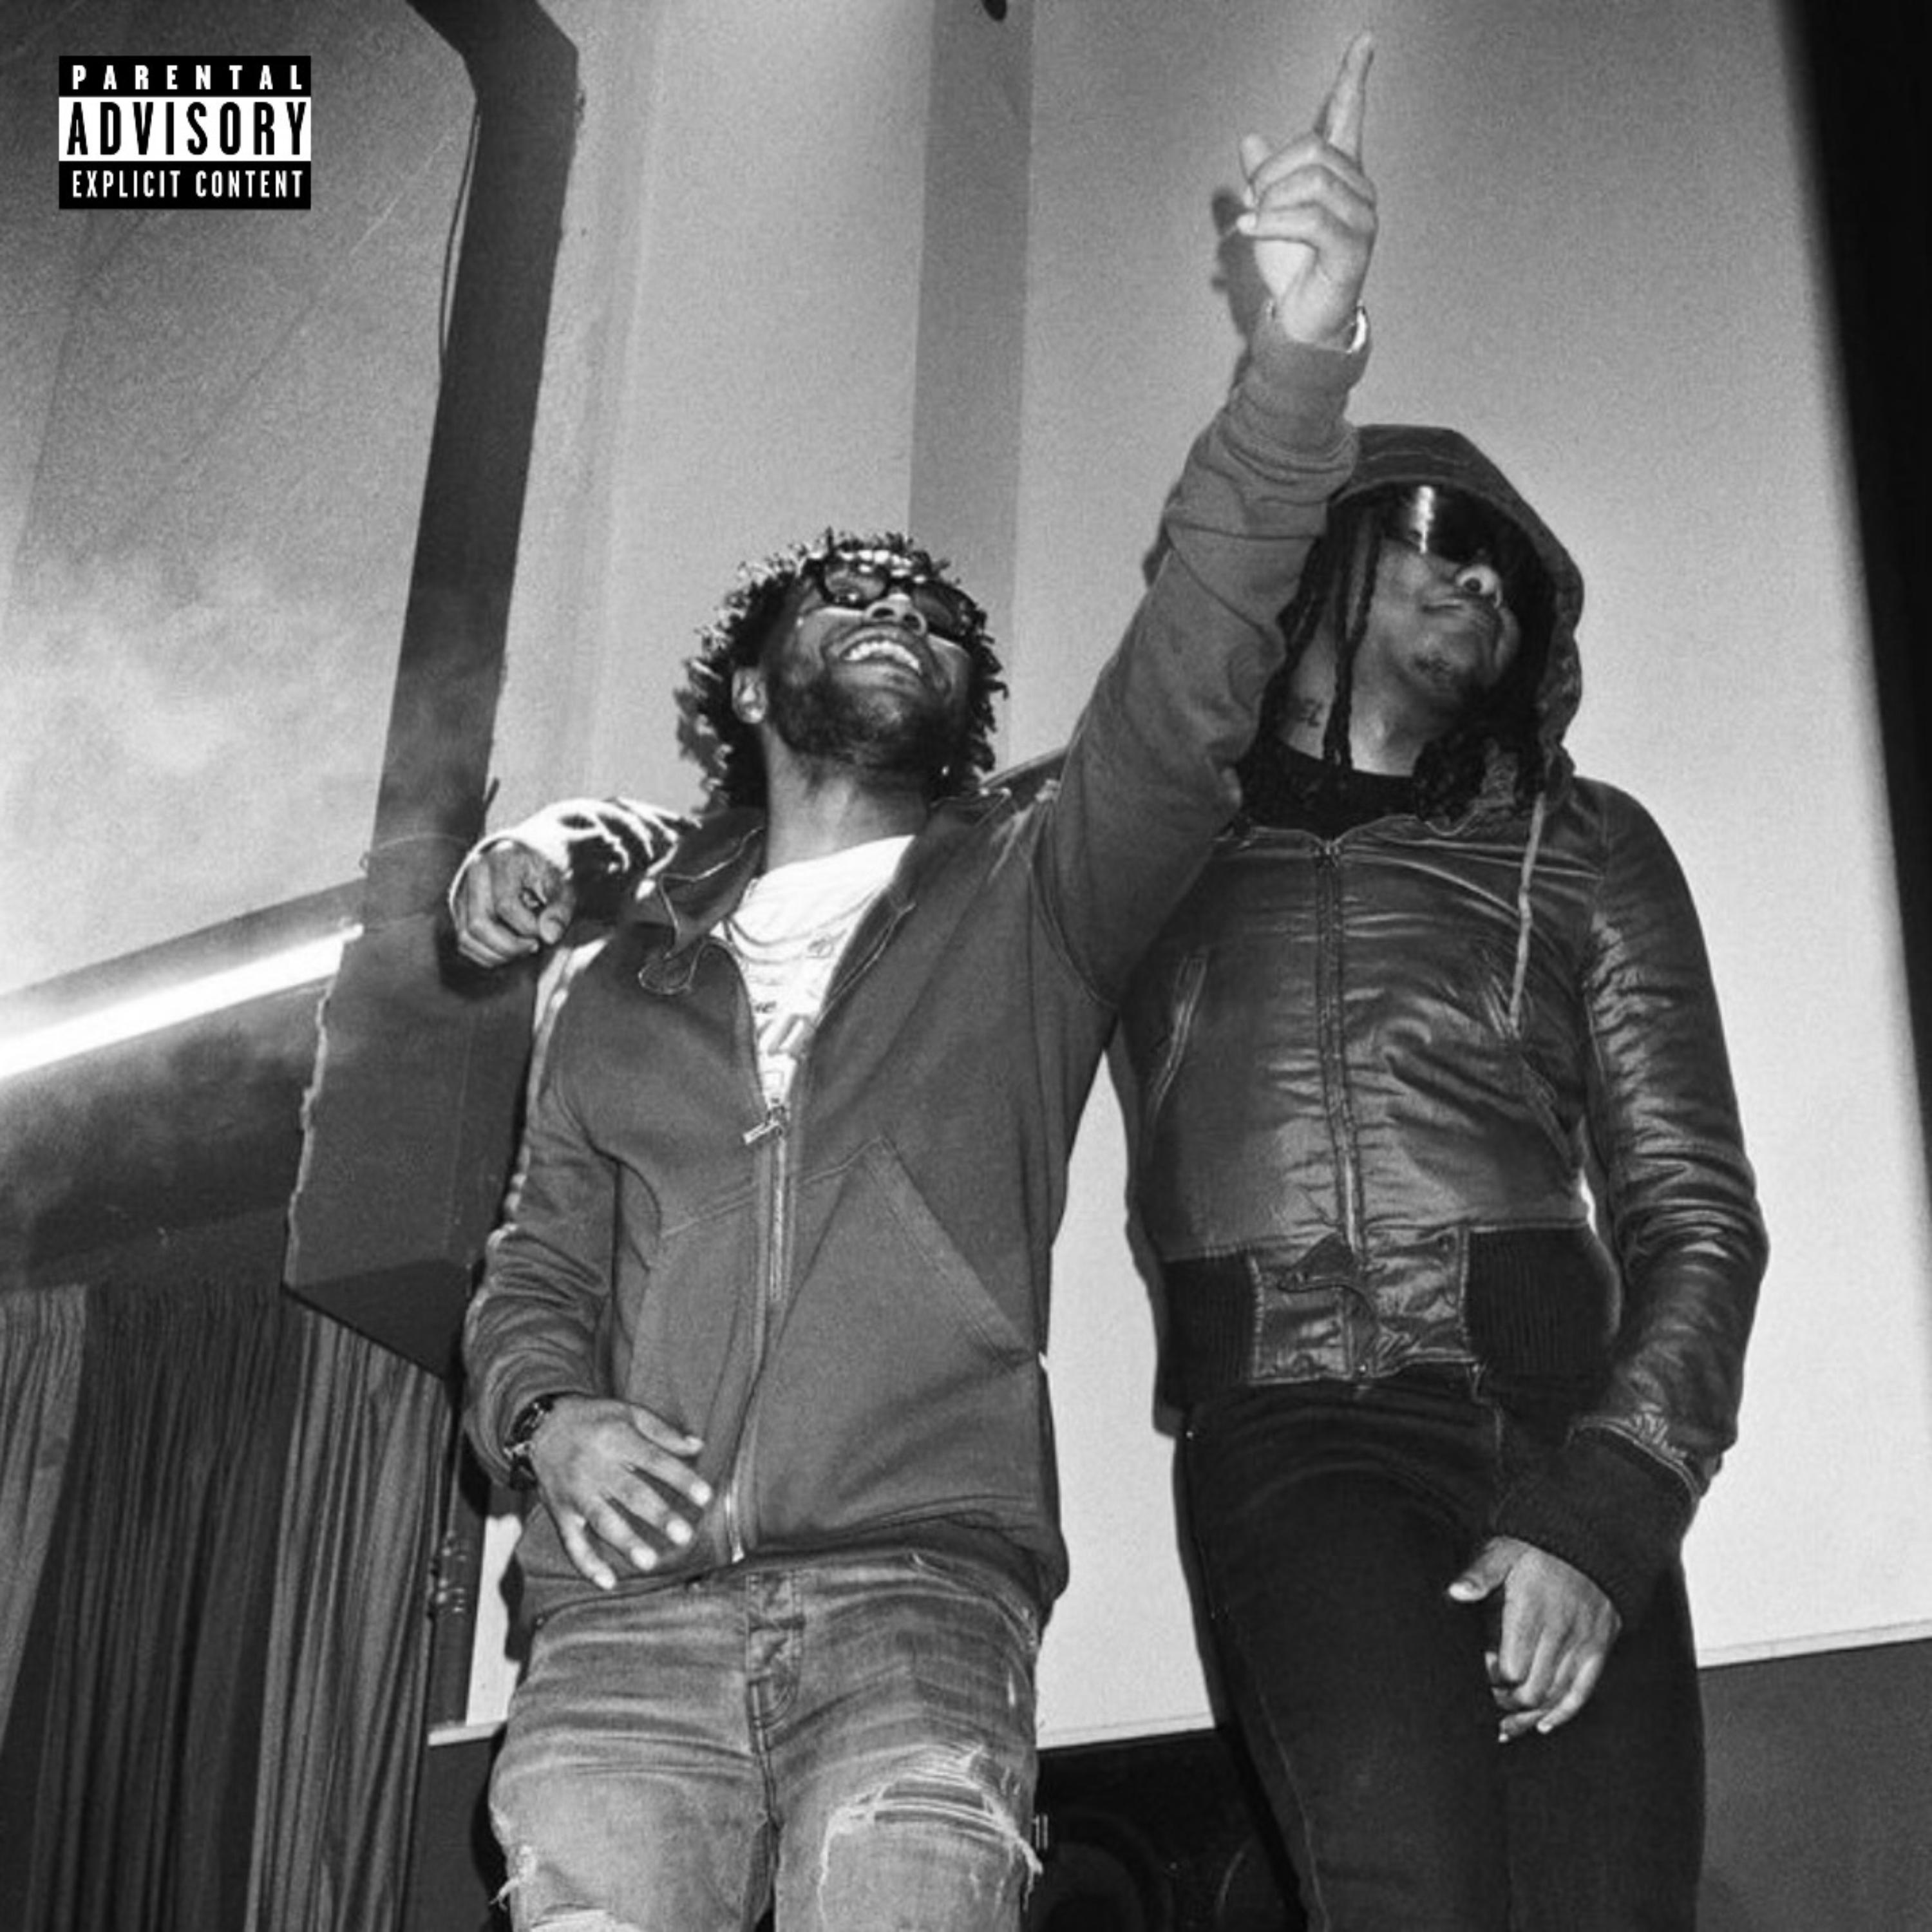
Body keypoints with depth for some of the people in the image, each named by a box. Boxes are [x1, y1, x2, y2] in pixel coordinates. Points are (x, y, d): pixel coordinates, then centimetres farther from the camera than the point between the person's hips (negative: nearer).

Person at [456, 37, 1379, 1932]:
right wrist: (549, 1415, -2)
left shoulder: (1028, 900, 14)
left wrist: (1300, 358, -16)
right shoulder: (624, 985, 22)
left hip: (917, 1607, -1)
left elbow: (1189, 682, -2)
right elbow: (538, 1268, 23)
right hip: (622, 1622, 2)